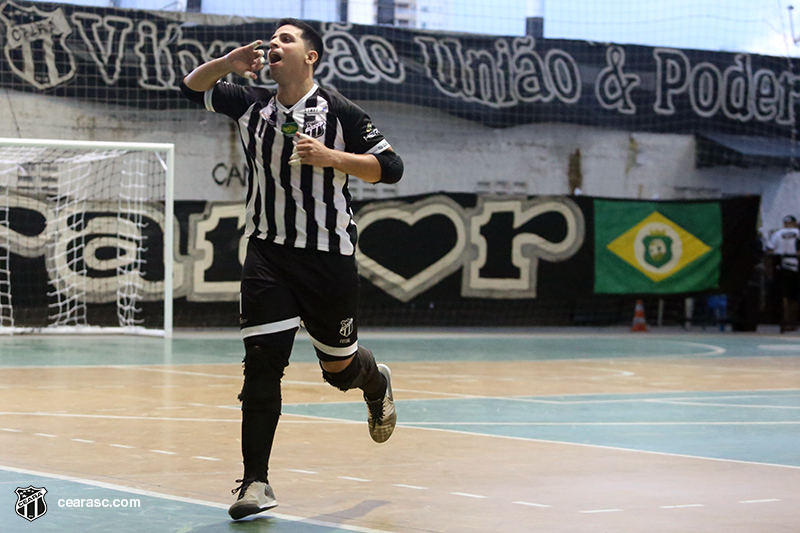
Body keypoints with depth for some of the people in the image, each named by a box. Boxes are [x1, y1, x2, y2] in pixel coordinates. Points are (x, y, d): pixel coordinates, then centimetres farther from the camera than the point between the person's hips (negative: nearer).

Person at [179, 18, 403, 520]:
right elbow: (193, 86, 15)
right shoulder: (252, 105, 6)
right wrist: (231, 61, -4)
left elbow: (391, 167, -9)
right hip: (268, 253, 2)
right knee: (263, 361, -10)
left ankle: (377, 383, 49)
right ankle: (256, 482, -7)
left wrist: (329, 157, -21)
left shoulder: (338, 111, -7)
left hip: (329, 257, -2)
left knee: (338, 366, 11)